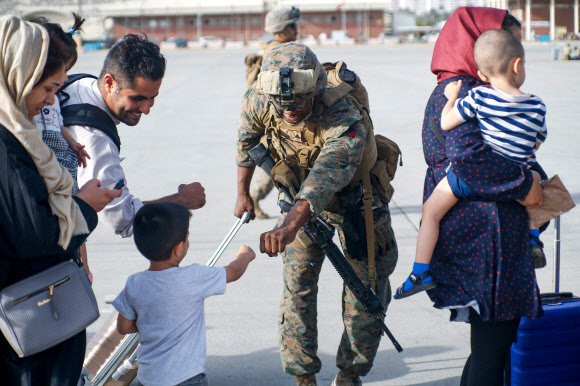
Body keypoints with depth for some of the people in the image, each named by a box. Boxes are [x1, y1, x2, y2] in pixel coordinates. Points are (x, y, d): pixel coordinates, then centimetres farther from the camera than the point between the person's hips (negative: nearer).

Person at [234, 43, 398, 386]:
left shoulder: (344, 120, -42)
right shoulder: (260, 103, -25)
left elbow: (327, 176, -60)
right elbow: (247, 138, 0)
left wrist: (292, 223, -75)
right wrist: (243, 192, 8)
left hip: (354, 200, -3)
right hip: (303, 198, 4)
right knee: (298, 287, -2)